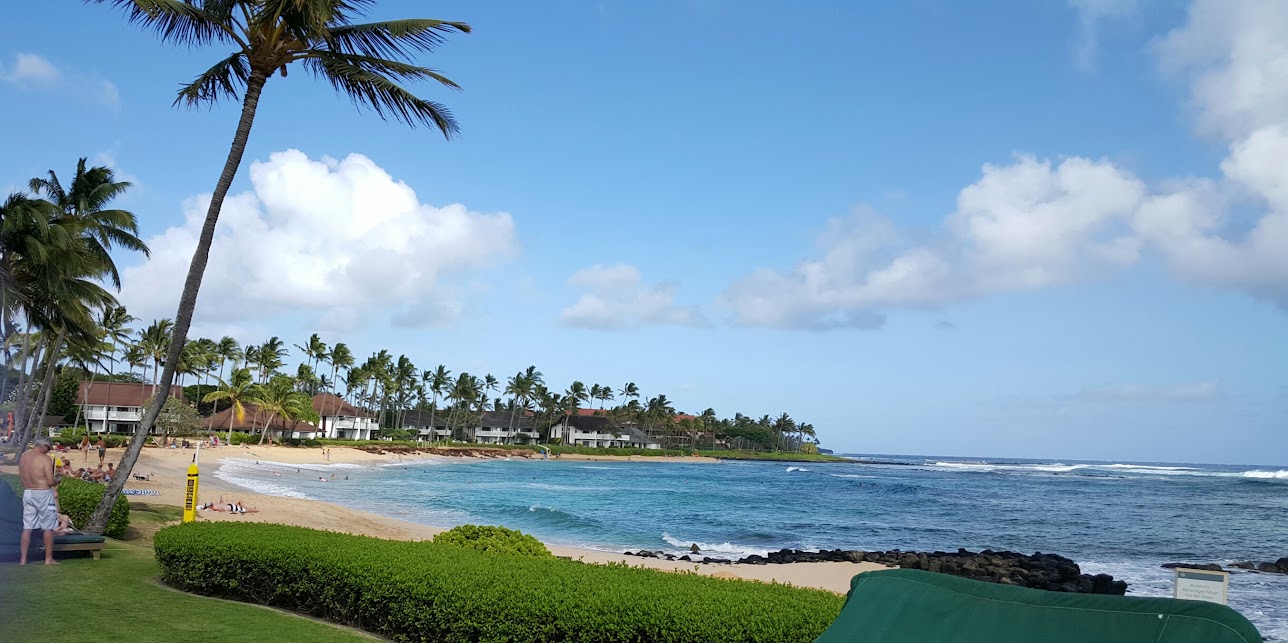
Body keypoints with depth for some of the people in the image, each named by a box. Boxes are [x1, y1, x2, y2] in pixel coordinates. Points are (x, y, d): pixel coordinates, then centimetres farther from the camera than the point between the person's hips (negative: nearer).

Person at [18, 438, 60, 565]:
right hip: (43, 494, -6)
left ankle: (23, 558, 11)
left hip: (27, 493, 6)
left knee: (27, 527, 11)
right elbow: (50, 481, -18)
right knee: (48, 527, 4)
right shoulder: (45, 459, -16)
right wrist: (56, 481, 3)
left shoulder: (23, 457, 4)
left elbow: (21, 476, 12)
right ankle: (48, 559, 8)